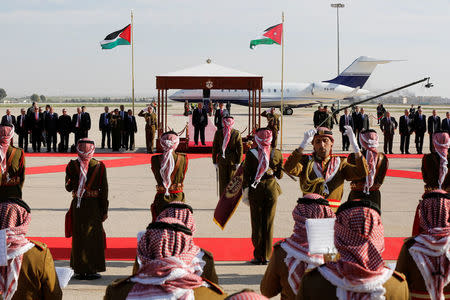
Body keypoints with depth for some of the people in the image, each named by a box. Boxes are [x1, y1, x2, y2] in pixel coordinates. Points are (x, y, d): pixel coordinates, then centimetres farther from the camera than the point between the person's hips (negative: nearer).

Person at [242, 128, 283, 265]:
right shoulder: (277, 154, -4)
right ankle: (266, 257, 11)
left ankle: (258, 256, 9)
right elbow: (280, 175, 2)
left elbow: (246, 174, -7)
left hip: (256, 190, -2)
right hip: (272, 189, 2)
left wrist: (245, 189, 3)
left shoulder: (251, 154, -10)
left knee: (257, 223, 7)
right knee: (269, 223, 9)